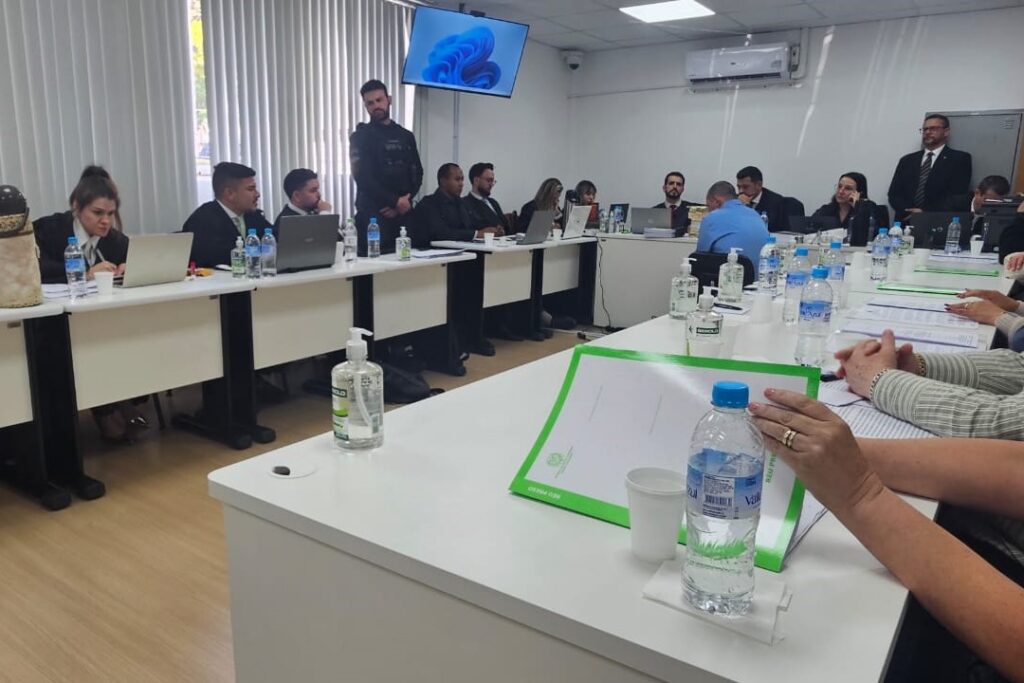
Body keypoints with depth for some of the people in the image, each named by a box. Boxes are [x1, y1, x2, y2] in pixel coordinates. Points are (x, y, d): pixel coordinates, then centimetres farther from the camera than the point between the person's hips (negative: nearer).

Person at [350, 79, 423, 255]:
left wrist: (405, 201, -8)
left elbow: (417, 173, 9)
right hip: (373, 214, -4)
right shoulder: (360, 137, 3)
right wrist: (395, 201, -12)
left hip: (404, 212, 4)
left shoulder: (406, 136, 15)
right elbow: (363, 178, -7)